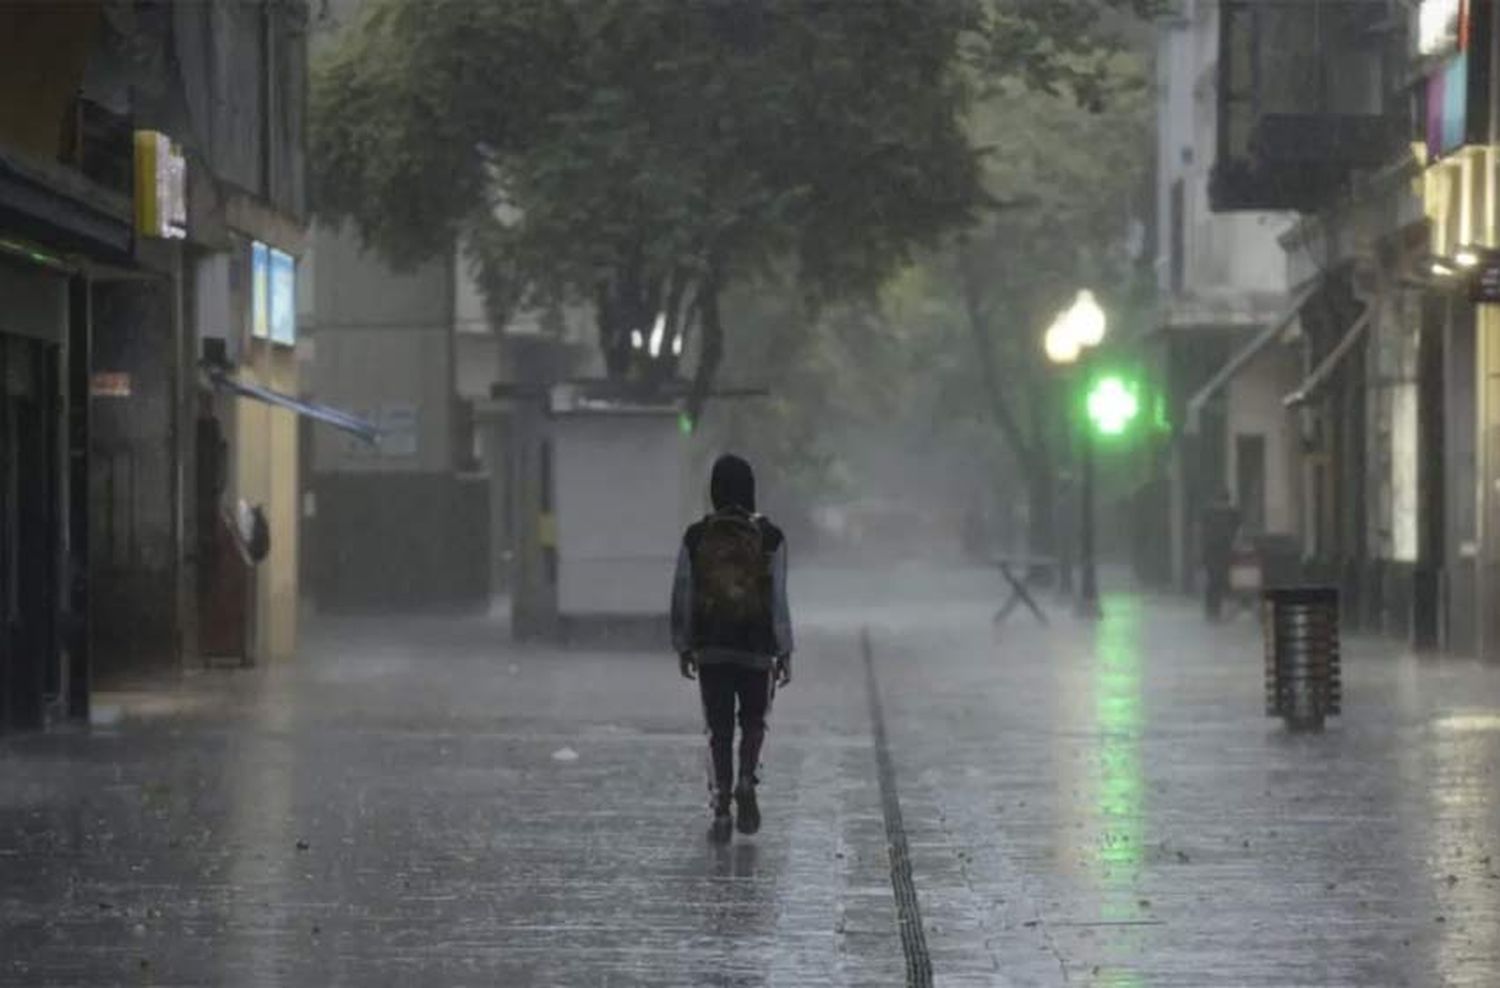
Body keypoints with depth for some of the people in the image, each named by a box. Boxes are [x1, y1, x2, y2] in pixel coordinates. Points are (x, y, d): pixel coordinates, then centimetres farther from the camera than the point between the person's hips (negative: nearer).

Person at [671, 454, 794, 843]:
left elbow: (681, 596, 1)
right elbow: (779, 599, -8)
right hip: (756, 649, -1)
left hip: (709, 649, 1)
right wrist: (785, 651, -2)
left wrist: (683, 647, 10)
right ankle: (747, 781, -5)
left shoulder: (696, 537, -2)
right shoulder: (769, 537, -6)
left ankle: (721, 808, 2)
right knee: (753, 722, 18)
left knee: (719, 730, 7)